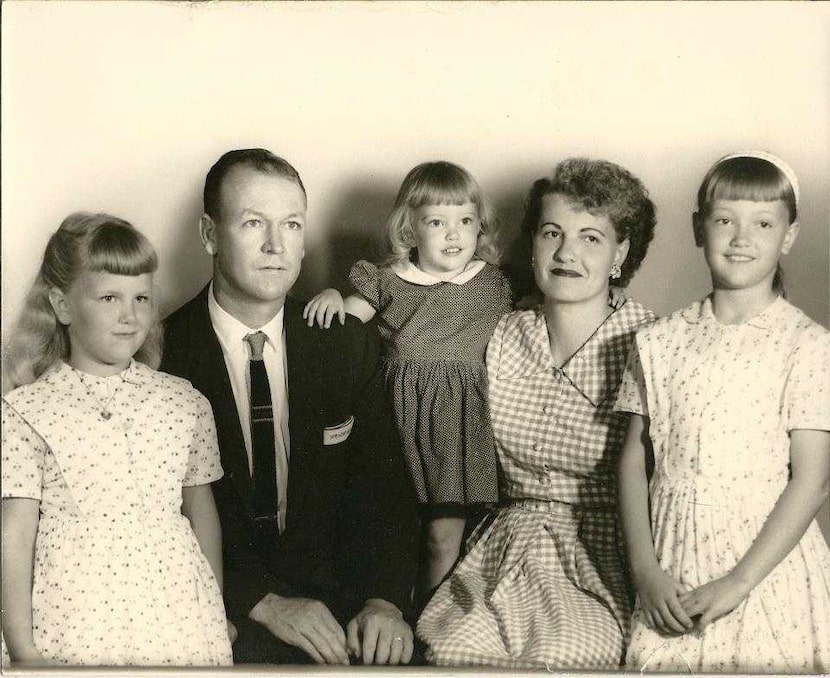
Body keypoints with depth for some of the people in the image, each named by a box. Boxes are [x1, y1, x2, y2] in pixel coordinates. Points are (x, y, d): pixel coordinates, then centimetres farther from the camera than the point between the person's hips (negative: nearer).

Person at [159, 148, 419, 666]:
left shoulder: (349, 346, 4)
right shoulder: (160, 355, -6)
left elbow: (387, 489, 3)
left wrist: (385, 600, -13)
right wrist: (265, 603, -18)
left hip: (336, 591, 2)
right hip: (219, 602, -2)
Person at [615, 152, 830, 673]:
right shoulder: (661, 342, 3)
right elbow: (634, 461, 5)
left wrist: (739, 581, -13)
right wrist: (645, 570, -5)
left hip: (769, 565, -2)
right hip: (674, 572, 2)